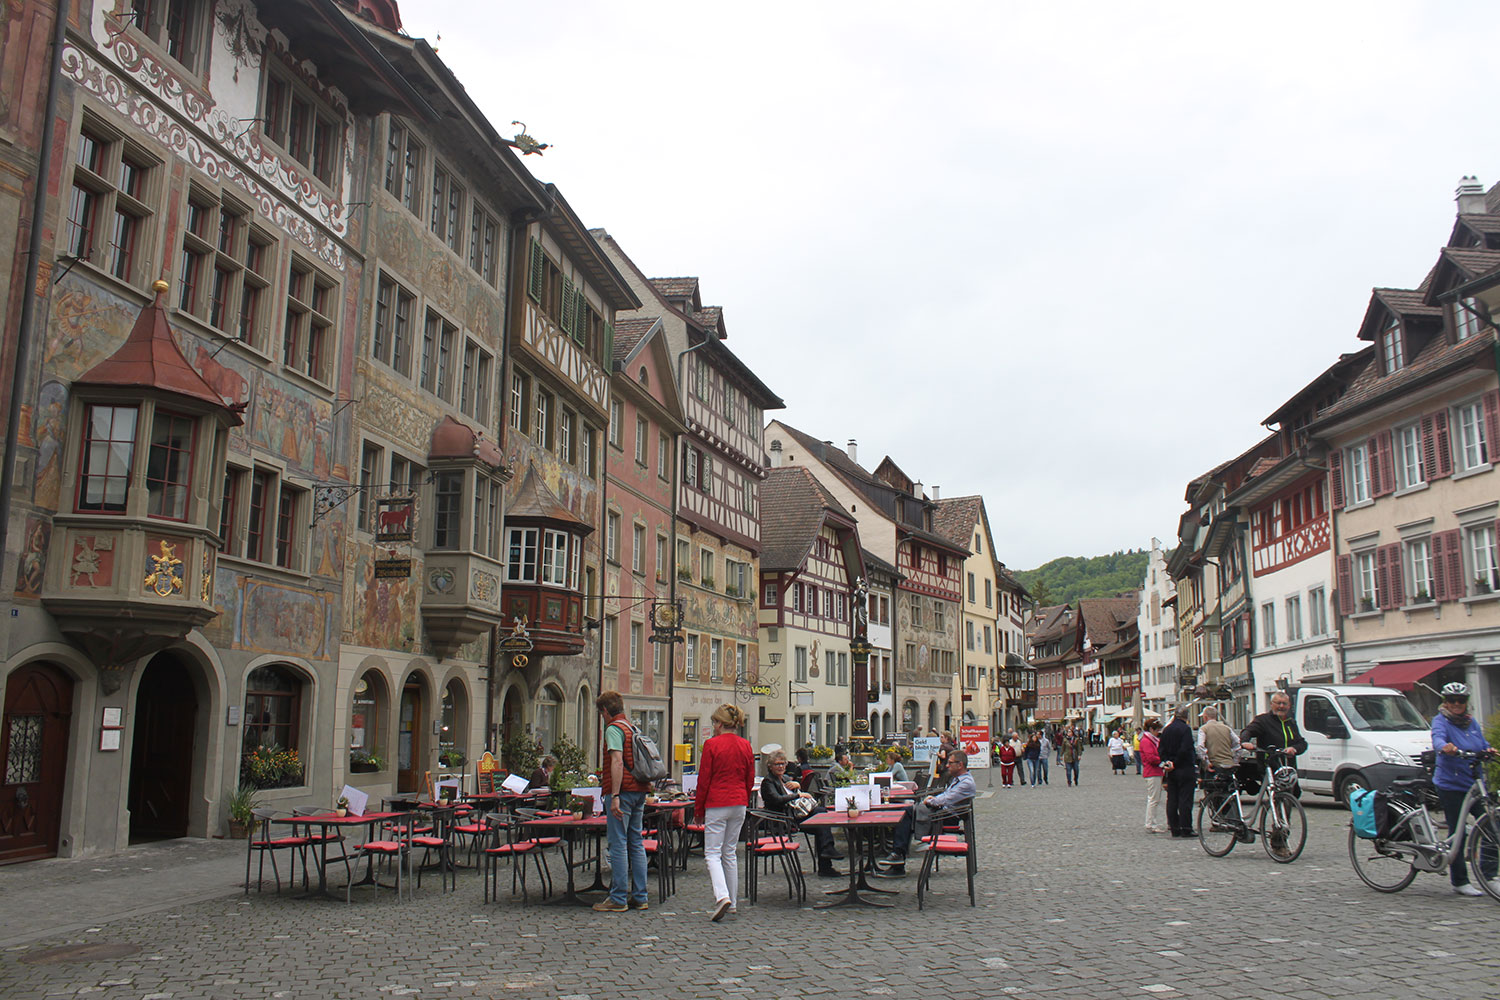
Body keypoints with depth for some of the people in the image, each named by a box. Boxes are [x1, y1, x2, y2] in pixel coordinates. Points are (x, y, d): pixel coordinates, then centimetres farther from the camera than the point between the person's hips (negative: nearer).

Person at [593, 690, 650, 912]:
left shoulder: (613, 729, -9)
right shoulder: (633, 728, 17)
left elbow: (617, 762, -20)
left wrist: (615, 796, -23)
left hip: (622, 791, -9)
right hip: (639, 790, 9)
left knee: (618, 844, -5)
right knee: (636, 844, 10)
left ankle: (618, 899, -2)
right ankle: (639, 897, 14)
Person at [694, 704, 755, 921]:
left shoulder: (712, 744, -11)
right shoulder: (745, 745, 4)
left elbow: (704, 779, -7)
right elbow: (750, 780, 9)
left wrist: (699, 809, 2)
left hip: (717, 804, -5)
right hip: (739, 805, 5)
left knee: (712, 853, -2)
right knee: (730, 853, 15)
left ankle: (722, 896, -21)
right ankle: (732, 902, 18)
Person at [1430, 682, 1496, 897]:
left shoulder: (1472, 722, 13)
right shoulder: (1441, 721, -6)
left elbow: (1483, 745, 18)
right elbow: (1438, 737, -26)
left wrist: (1489, 751, -6)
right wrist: (1445, 747, -49)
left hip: (1475, 783, 6)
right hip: (1451, 785, -5)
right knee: (1457, 832, 0)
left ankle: (1486, 873, 14)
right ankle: (1460, 882, 9)